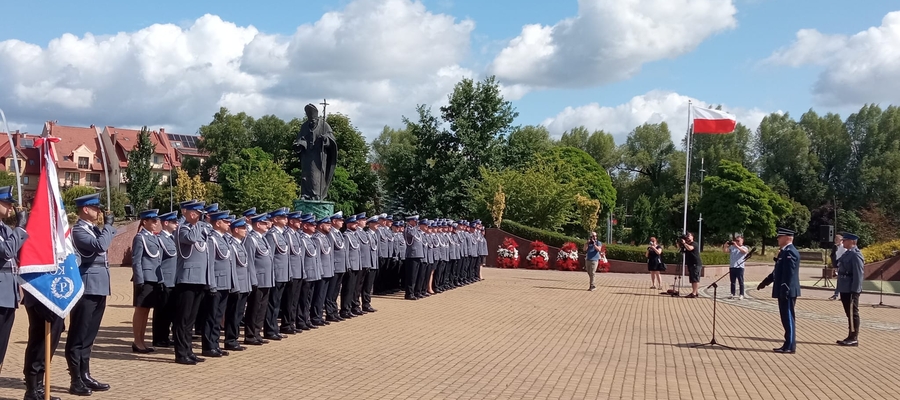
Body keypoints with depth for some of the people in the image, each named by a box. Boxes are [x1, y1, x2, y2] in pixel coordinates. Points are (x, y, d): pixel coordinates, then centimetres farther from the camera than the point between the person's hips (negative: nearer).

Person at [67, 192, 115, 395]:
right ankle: (76, 381, 2)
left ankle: (85, 377, 21)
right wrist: (108, 224, -17)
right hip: (86, 288, -9)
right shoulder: (78, 230, -11)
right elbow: (100, 246, -25)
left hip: (98, 287, 9)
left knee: (89, 336, 14)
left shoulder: (94, 229, 16)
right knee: (78, 337, -3)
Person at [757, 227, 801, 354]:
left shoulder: (790, 252, -16)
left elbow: (789, 273, -23)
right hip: (784, 291, 10)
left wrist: (785, 291, -25)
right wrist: (765, 282, 26)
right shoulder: (785, 251, 16)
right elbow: (777, 272, 24)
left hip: (787, 292, -10)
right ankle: (788, 345, 19)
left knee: (788, 318, -5)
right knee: (786, 318, 13)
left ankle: (790, 347, 0)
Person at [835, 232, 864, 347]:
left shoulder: (855, 255, -17)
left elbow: (858, 274, -21)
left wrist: (854, 291, -22)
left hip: (851, 290, -10)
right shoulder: (847, 253, 13)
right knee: (849, 314, 14)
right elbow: (837, 264, 25)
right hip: (845, 289, 10)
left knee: (853, 313, -2)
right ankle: (851, 337, 22)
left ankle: (854, 339, 4)